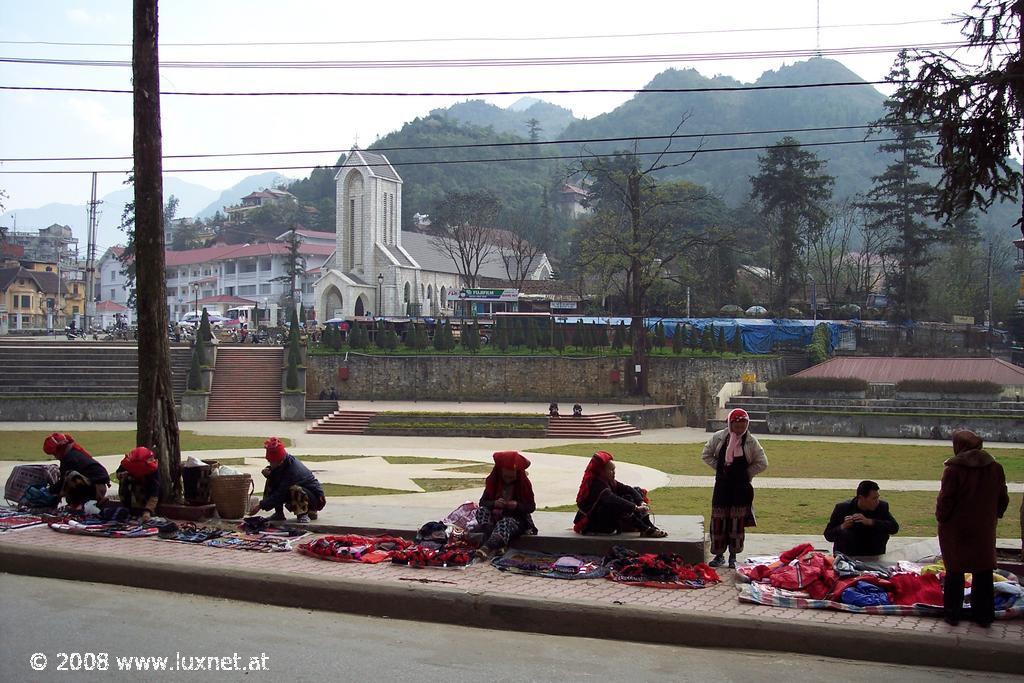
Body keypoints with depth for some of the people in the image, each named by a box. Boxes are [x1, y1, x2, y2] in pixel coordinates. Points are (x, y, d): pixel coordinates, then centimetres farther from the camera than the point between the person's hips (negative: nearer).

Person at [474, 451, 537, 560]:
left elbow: (532, 506, 0)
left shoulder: (524, 484, -1)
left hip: (517, 519, -4)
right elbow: (482, 502, 2)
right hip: (495, 516, 4)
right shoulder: (493, 482, 3)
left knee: (505, 523, -38)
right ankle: (498, 544, -43)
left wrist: (517, 505, -20)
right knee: (481, 511, -25)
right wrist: (494, 503, -20)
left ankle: (487, 547, -64)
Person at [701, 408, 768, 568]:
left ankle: (733, 556, 15)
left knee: (738, 521, 4)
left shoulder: (750, 441, -4)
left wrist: (747, 473, -2)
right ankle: (719, 555, 13)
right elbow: (706, 455, 9)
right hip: (722, 484, 1)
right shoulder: (719, 437, -2)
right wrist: (719, 467, 1)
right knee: (718, 519, 2)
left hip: (741, 486, -1)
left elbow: (762, 463, 3)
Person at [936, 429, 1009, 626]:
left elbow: (945, 500, -14)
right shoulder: (995, 468, -1)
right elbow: (1003, 499, 7)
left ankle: (952, 614, 12)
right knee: (983, 573, 13)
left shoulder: (953, 469, -16)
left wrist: (941, 518, 2)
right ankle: (984, 616, 18)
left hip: (956, 529, -3)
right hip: (984, 529, 3)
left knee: (954, 572, 8)